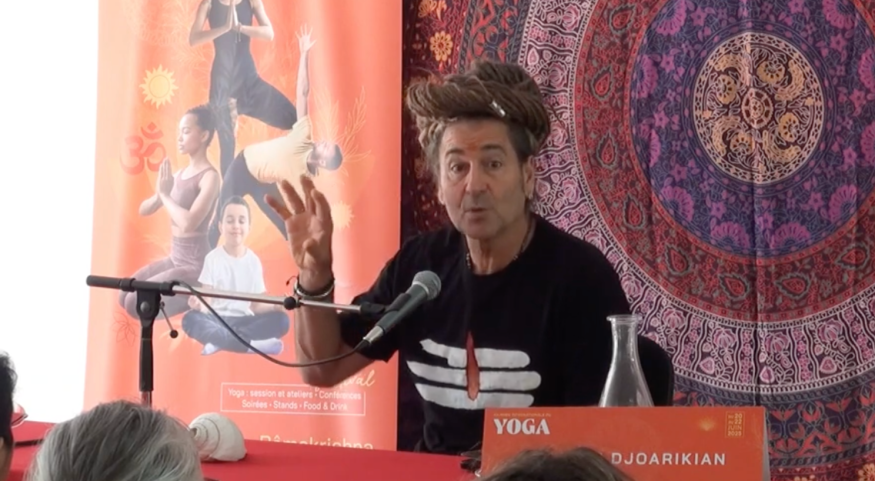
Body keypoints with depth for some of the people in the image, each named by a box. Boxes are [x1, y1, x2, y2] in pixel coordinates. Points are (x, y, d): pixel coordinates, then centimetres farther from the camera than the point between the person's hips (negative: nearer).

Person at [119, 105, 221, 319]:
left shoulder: (209, 176, -17)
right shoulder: (180, 174, 8)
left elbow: (189, 223, -29)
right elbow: (144, 210, 11)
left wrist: (165, 194, -14)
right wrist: (160, 193, -10)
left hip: (195, 265, -9)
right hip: (175, 259, 9)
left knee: (135, 304, -16)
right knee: (124, 295, 9)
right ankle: (188, 297, 12)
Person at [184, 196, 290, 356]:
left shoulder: (254, 261, 7)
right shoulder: (213, 258, -1)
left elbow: (256, 305, 10)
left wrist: (275, 306, -12)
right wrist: (199, 305, -30)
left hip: (244, 321, 2)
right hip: (217, 319, -2)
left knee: (281, 319, -23)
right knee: (191, 319, -33)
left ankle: (219, 342, -28)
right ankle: (252, 344, -38)